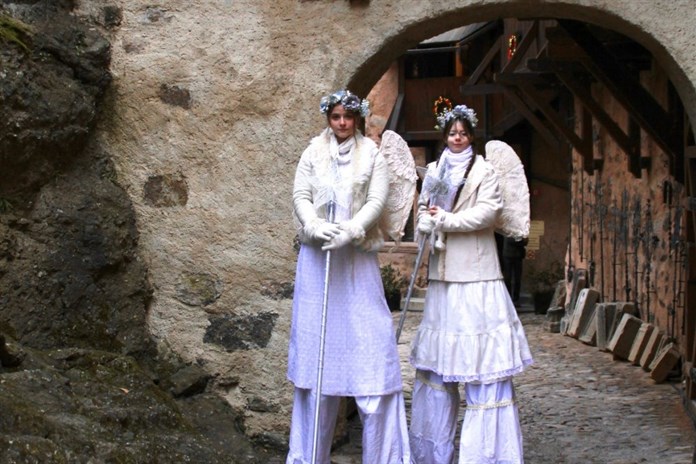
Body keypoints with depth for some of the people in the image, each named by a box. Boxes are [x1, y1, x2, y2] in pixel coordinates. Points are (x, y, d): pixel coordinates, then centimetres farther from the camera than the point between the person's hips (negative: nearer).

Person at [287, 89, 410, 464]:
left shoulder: (372, 156, 6)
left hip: (357, 259, -1)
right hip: (317, 257, 1)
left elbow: (377, 201, -4)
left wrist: (350, 231, -21)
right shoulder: (312, 153, 9)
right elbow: (301, 196, 1)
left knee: (369, 342, -5)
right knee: (315, 341, 3)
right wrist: (316, 226, -19)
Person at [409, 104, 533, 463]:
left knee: (482, 357, -8)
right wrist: (429, 224, -7)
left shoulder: (484, 170, 2)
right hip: (442, 270, 5)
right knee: (437, 355, 7)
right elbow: (423, 211, 14)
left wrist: (445, 220, -9)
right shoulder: (434, 170, 16)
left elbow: (487, 212, -10)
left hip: (475, 271, -5)